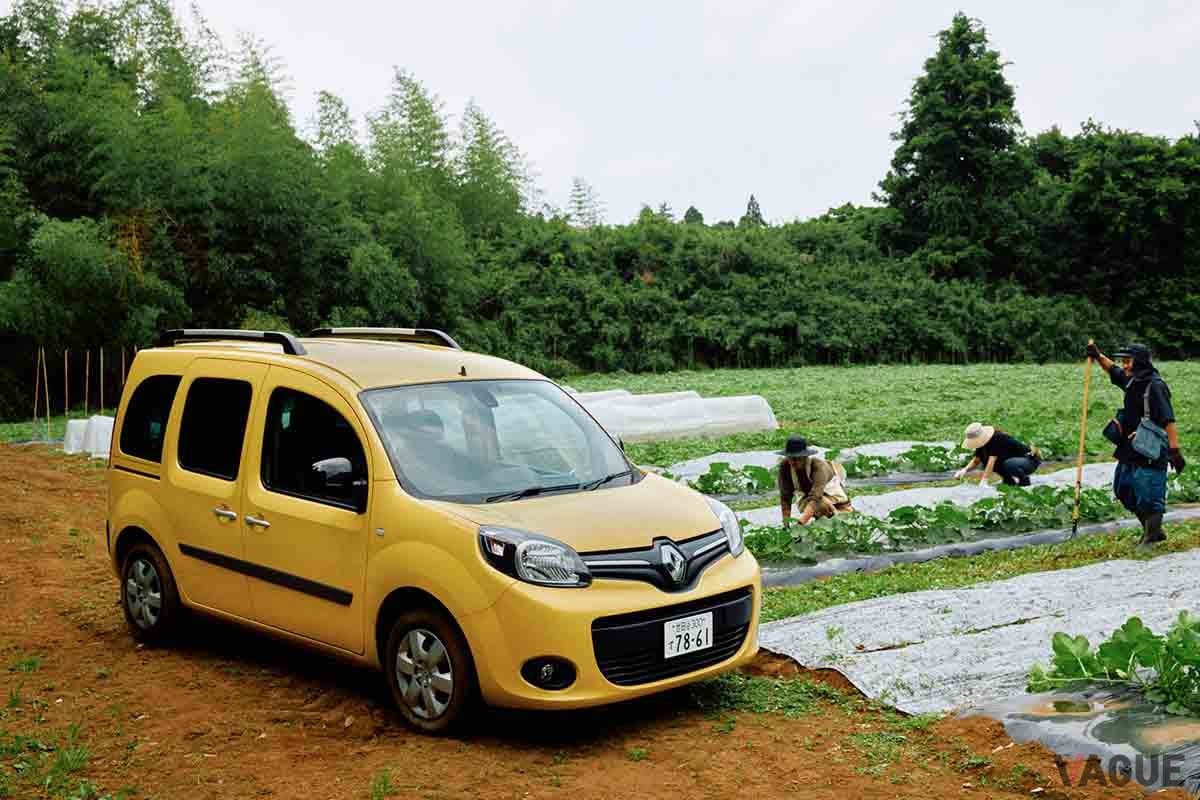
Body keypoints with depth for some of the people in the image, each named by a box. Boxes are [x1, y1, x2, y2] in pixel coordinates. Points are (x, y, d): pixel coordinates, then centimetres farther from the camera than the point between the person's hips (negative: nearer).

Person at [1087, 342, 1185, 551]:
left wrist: (1175, 450, -28)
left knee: (1149, 496, -3)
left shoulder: (1155, 386, -19)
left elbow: (1168, 421, -24)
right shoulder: (1132, 381, 8)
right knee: (1123, 490, 17)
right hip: (1130, 449, 10)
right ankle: (1152, 530, 29)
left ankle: (1151, 537, 12)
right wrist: (1098, 356, 20)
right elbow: (1113, 370, 31)